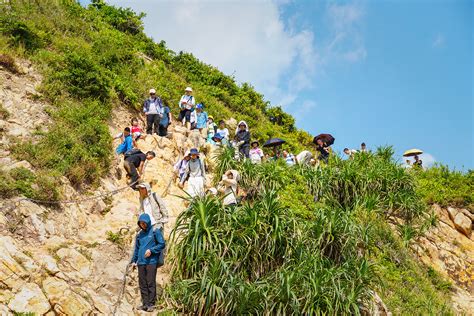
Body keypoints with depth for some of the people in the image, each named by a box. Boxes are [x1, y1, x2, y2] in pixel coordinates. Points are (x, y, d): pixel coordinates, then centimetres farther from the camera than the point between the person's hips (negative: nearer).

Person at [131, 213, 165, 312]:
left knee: (151, 283, -5)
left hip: (151, 262, -5)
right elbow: (136, 249, 21)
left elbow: (162, 244, -3)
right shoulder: (139, 235, 14)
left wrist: (151, 250, -13)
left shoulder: (155, 232, -1)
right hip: (141, 262, 5)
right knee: (142, 284, 6)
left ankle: (151, 304, 2)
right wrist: (133, 261, 13)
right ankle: (145, 303, 14)